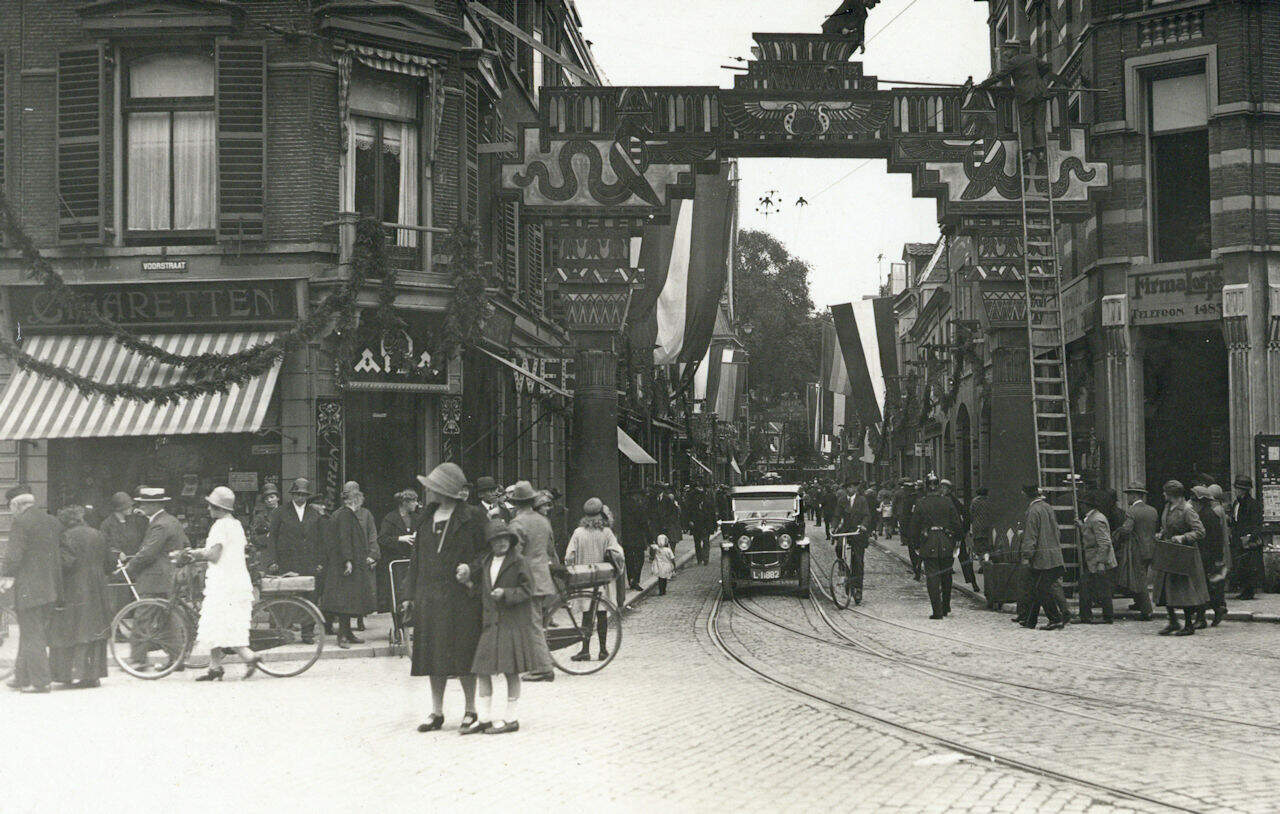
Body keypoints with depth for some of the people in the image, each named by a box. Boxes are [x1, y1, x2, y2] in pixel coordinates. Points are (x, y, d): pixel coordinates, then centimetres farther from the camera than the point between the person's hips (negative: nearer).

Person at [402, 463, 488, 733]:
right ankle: (436, 713, 17)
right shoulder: (428, 517, 12)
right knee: (433, 656, 8)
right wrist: (409, 594, 12)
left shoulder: (472, 516, -6)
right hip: (429, 596, 6)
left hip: (460, 597, -6)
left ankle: (470, 710, 12)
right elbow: (418, 557, 16)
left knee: (462, 656, -2)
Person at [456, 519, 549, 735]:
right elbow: (480, 589, 17)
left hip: (514, 622, -6)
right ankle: (483, 718, 11)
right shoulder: (484, 563, 12)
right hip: (490, 623, 6)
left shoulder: (519, 562, -5)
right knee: (482, 670, 3)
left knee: (511, 671, 0)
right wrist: (468, 579, -1)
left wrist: (506, 594, -19)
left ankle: (510, 718, 10)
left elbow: (527, 589, -7)